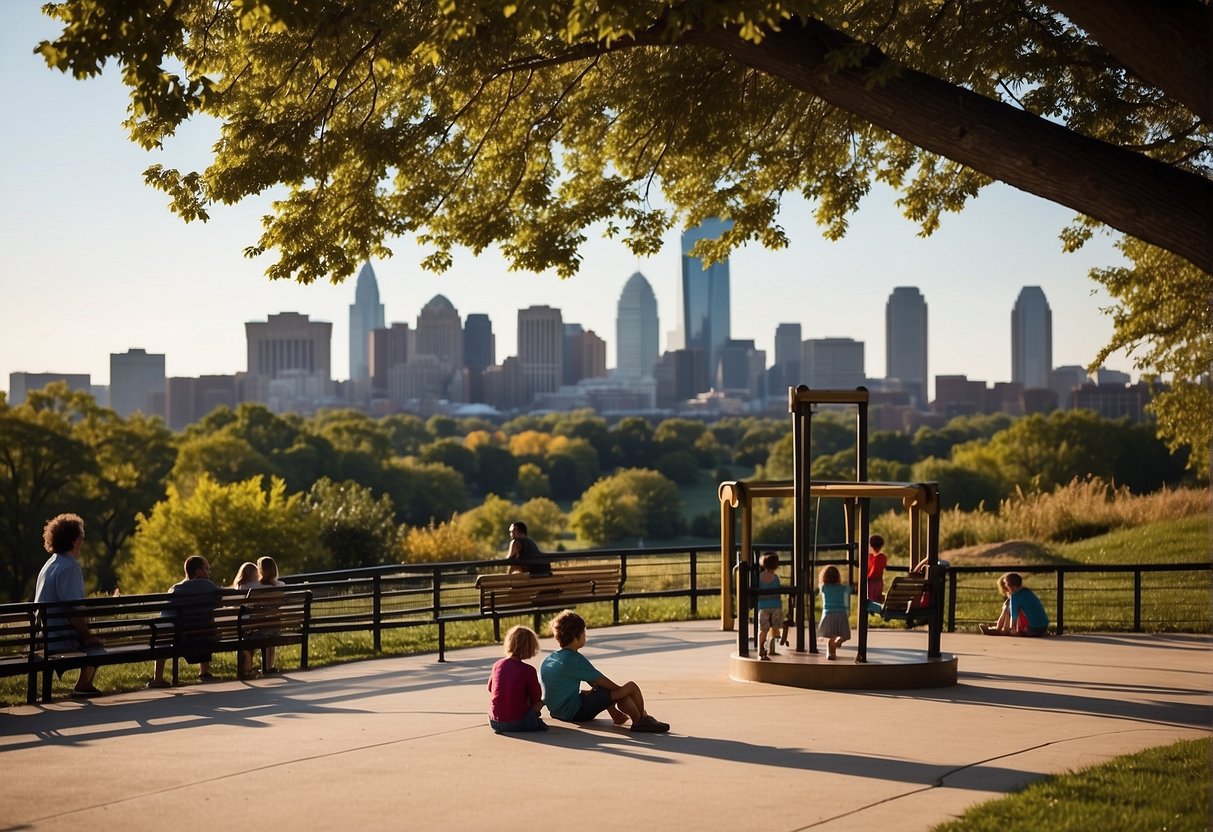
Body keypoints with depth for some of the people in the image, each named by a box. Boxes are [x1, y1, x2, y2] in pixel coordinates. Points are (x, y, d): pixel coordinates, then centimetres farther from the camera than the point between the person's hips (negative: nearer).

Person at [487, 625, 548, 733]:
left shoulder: (497, 665, 4)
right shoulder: (528, 670, -10)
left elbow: (490, 689, 20)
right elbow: (537, 699, -2)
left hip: (494, 723, 5)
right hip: (517, 723, -5)